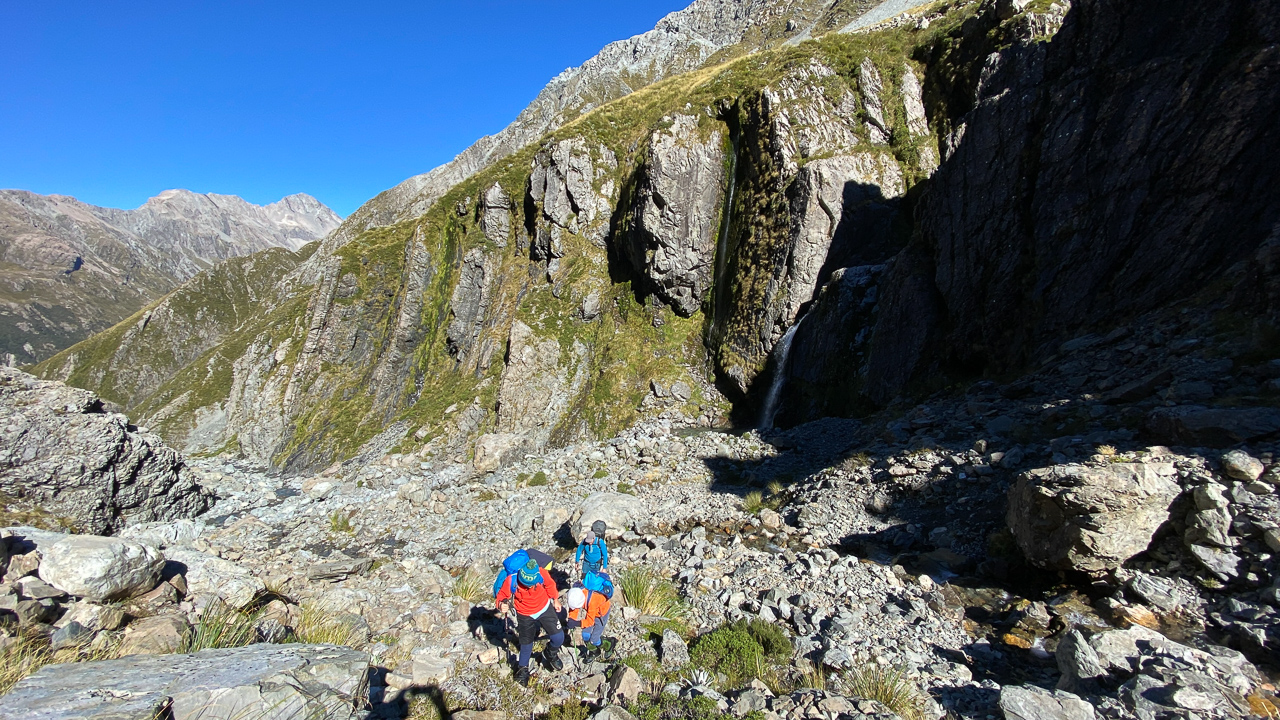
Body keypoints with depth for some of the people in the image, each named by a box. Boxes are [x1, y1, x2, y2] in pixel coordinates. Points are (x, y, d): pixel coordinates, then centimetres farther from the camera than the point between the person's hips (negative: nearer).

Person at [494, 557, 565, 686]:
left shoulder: (542, 574, -31)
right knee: (526, 645, 16)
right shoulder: (511, 582, -33)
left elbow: (550, 586, -8)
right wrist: (502, 605, -37)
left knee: (558, 638, -4)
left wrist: (555, 600, 8)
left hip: (545, 608, 0)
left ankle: (551, 654, 31)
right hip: (525, 616, 0)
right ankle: (523, 668, 47)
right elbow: (502, 596, -14)